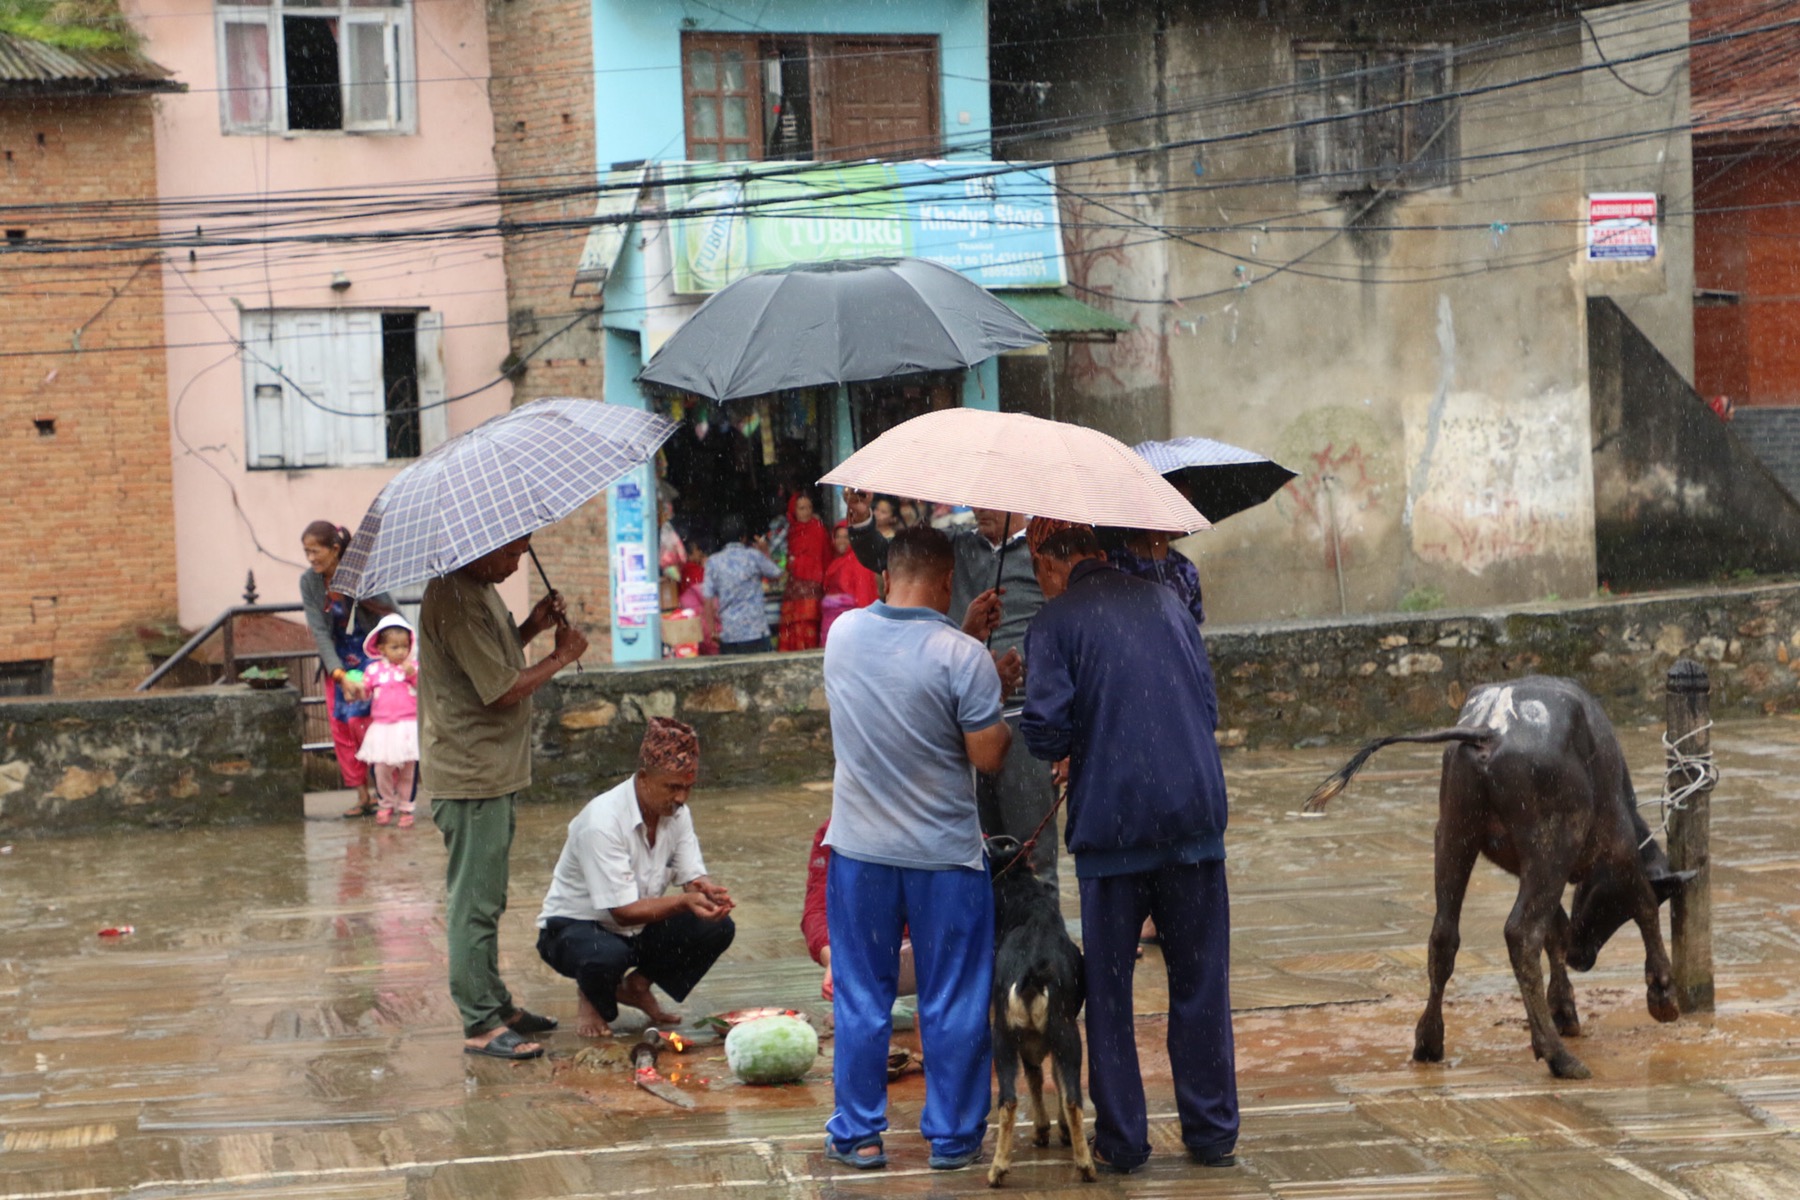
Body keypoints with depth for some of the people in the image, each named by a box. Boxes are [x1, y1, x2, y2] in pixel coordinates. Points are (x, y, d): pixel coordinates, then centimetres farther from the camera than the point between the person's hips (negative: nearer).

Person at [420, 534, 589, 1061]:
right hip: (470, 779, -11)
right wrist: (562, 656, -11)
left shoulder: (481, 588, 11)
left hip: (493, 774, 11)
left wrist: (531, 627, 7)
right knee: (474, 903, -5)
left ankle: (496, 1004, 29)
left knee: (486, 900, 19)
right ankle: (482, 1025, -1)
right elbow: (502, 691, -24)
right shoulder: (456, 601, -22)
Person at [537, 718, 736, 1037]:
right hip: (573, 927, -7)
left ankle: (637, 986, 9)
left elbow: (693, 877, -6)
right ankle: (591, 998, -2)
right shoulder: (601, 822, -29)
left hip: (638, 928, 7)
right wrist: (684, 902, -43)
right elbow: (624, 912, -30)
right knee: (607, 955, -41)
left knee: (717, 929, -14)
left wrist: (707, 891, -32)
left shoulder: (677, 813, -5)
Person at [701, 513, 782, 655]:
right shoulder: (754, 556, -3)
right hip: (755, 631, -2)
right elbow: (777, 574, 12)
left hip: (727, 633, 2)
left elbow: (708, 598, 0)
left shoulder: (713, 562, 3)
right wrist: (765, 553, 28)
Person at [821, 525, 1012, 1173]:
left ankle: (857, 1134, 17)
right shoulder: (962, 656, -18)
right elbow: (988, 755, -14)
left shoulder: (843, 633, -3)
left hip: (859, 851, 4)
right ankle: (953, 1137, 14)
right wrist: (1010, 721, 5)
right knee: (952, 1006, 8)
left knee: (860, 1000, 12)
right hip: (944, 855, -4)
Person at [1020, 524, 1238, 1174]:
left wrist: (1070, 752, 9)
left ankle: (1122, 1138, 11)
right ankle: (1212, 1132, 16)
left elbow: (1046, 728, -13)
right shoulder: (1165, 602, 10)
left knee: (1109, 983, 8)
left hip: (1111, 822, -4)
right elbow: (1209, 703, 14)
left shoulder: (1055, 621, -4)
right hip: (1194, 810, 4)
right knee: (1200, 979, 11)